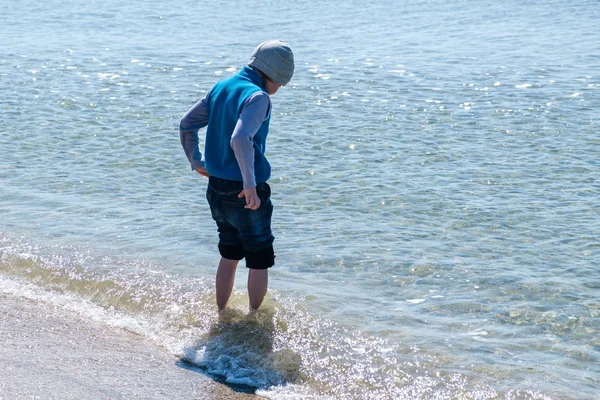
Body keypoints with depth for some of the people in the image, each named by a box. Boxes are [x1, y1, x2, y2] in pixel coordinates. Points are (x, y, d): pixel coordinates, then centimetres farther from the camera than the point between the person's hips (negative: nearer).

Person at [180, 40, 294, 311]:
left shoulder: (221, 88, 8)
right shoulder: (258, 97, -17)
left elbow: (186, 124, 15)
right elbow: (240, 140, -32)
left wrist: (196, 162, 23)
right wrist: (250, 184, -29)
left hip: (216, 189, 8)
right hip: (245, 193, -8)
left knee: (229, 254, 22)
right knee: (259, 259, 9)